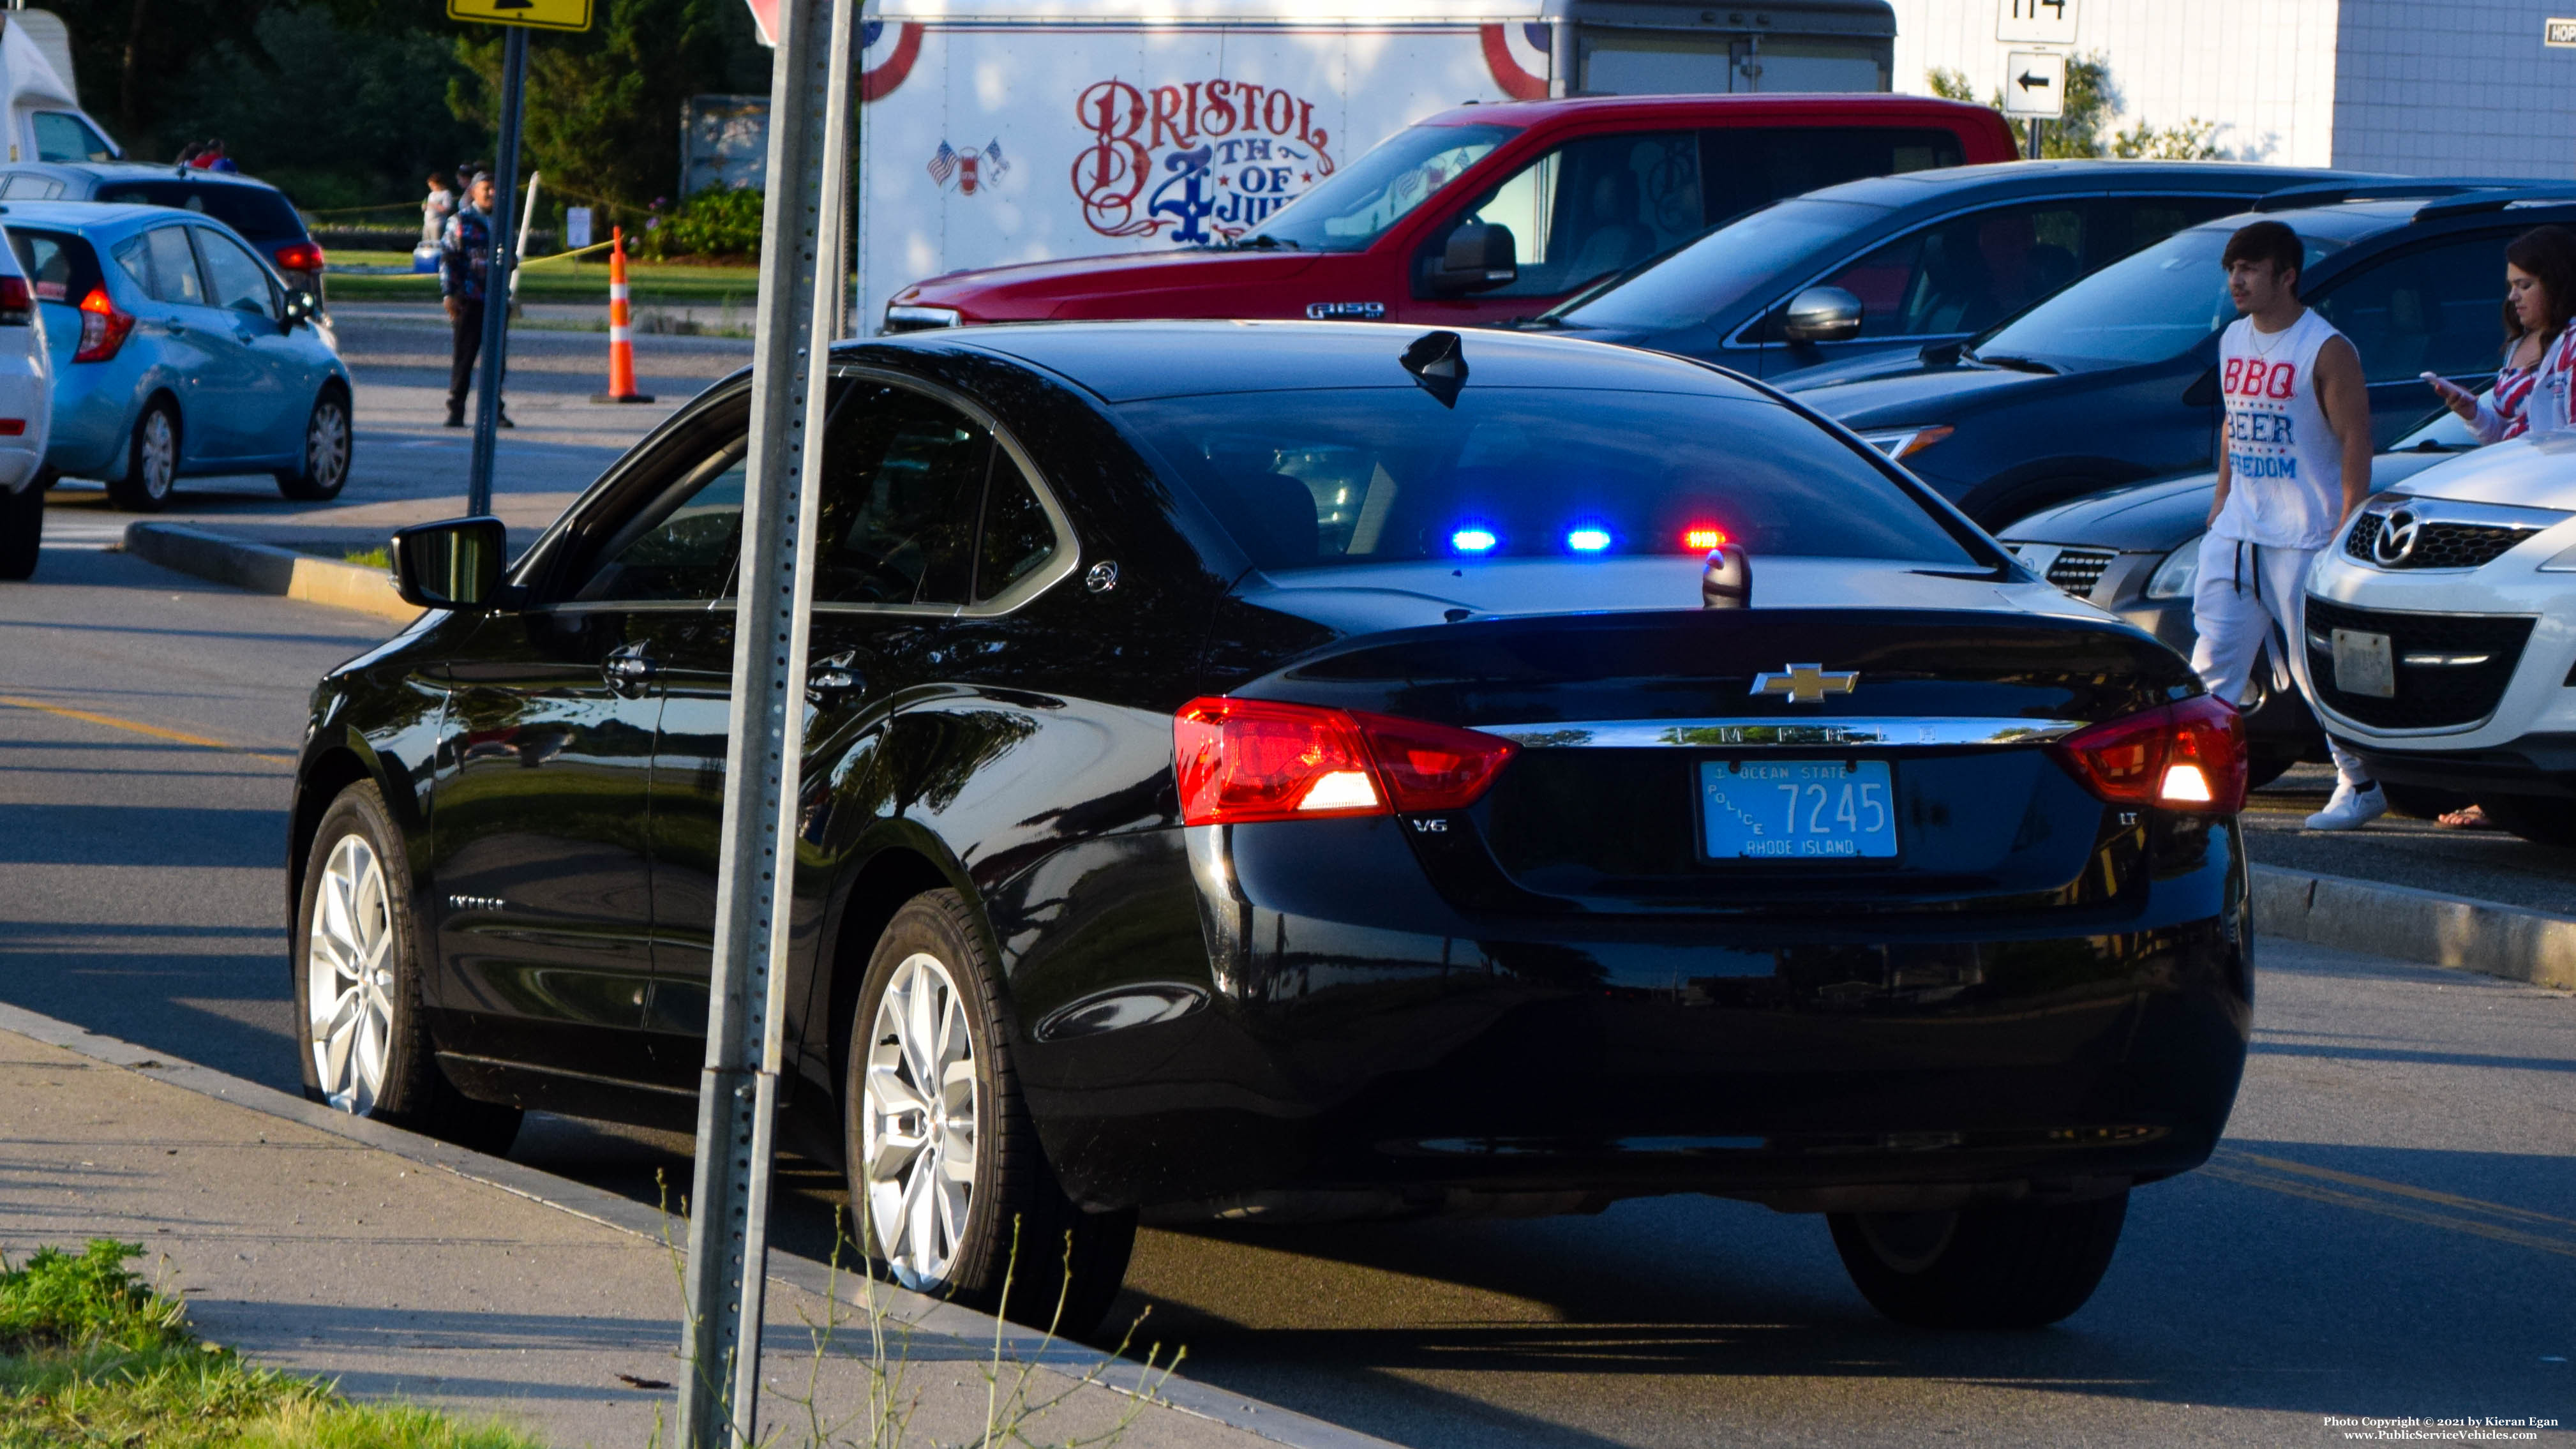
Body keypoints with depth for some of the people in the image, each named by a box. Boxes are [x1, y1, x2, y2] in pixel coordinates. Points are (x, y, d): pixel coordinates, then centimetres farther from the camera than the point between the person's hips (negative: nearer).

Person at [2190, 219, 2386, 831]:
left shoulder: (2326, 350, -10)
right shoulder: (2234, 341, 12)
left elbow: (2355, 443, -12)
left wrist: (2349, 532, -17)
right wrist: (2221, 501, 16)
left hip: (2304, 538, -7)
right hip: (2238, 530, 7)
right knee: (2213, 663, -2)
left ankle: (2361, 786, 12)